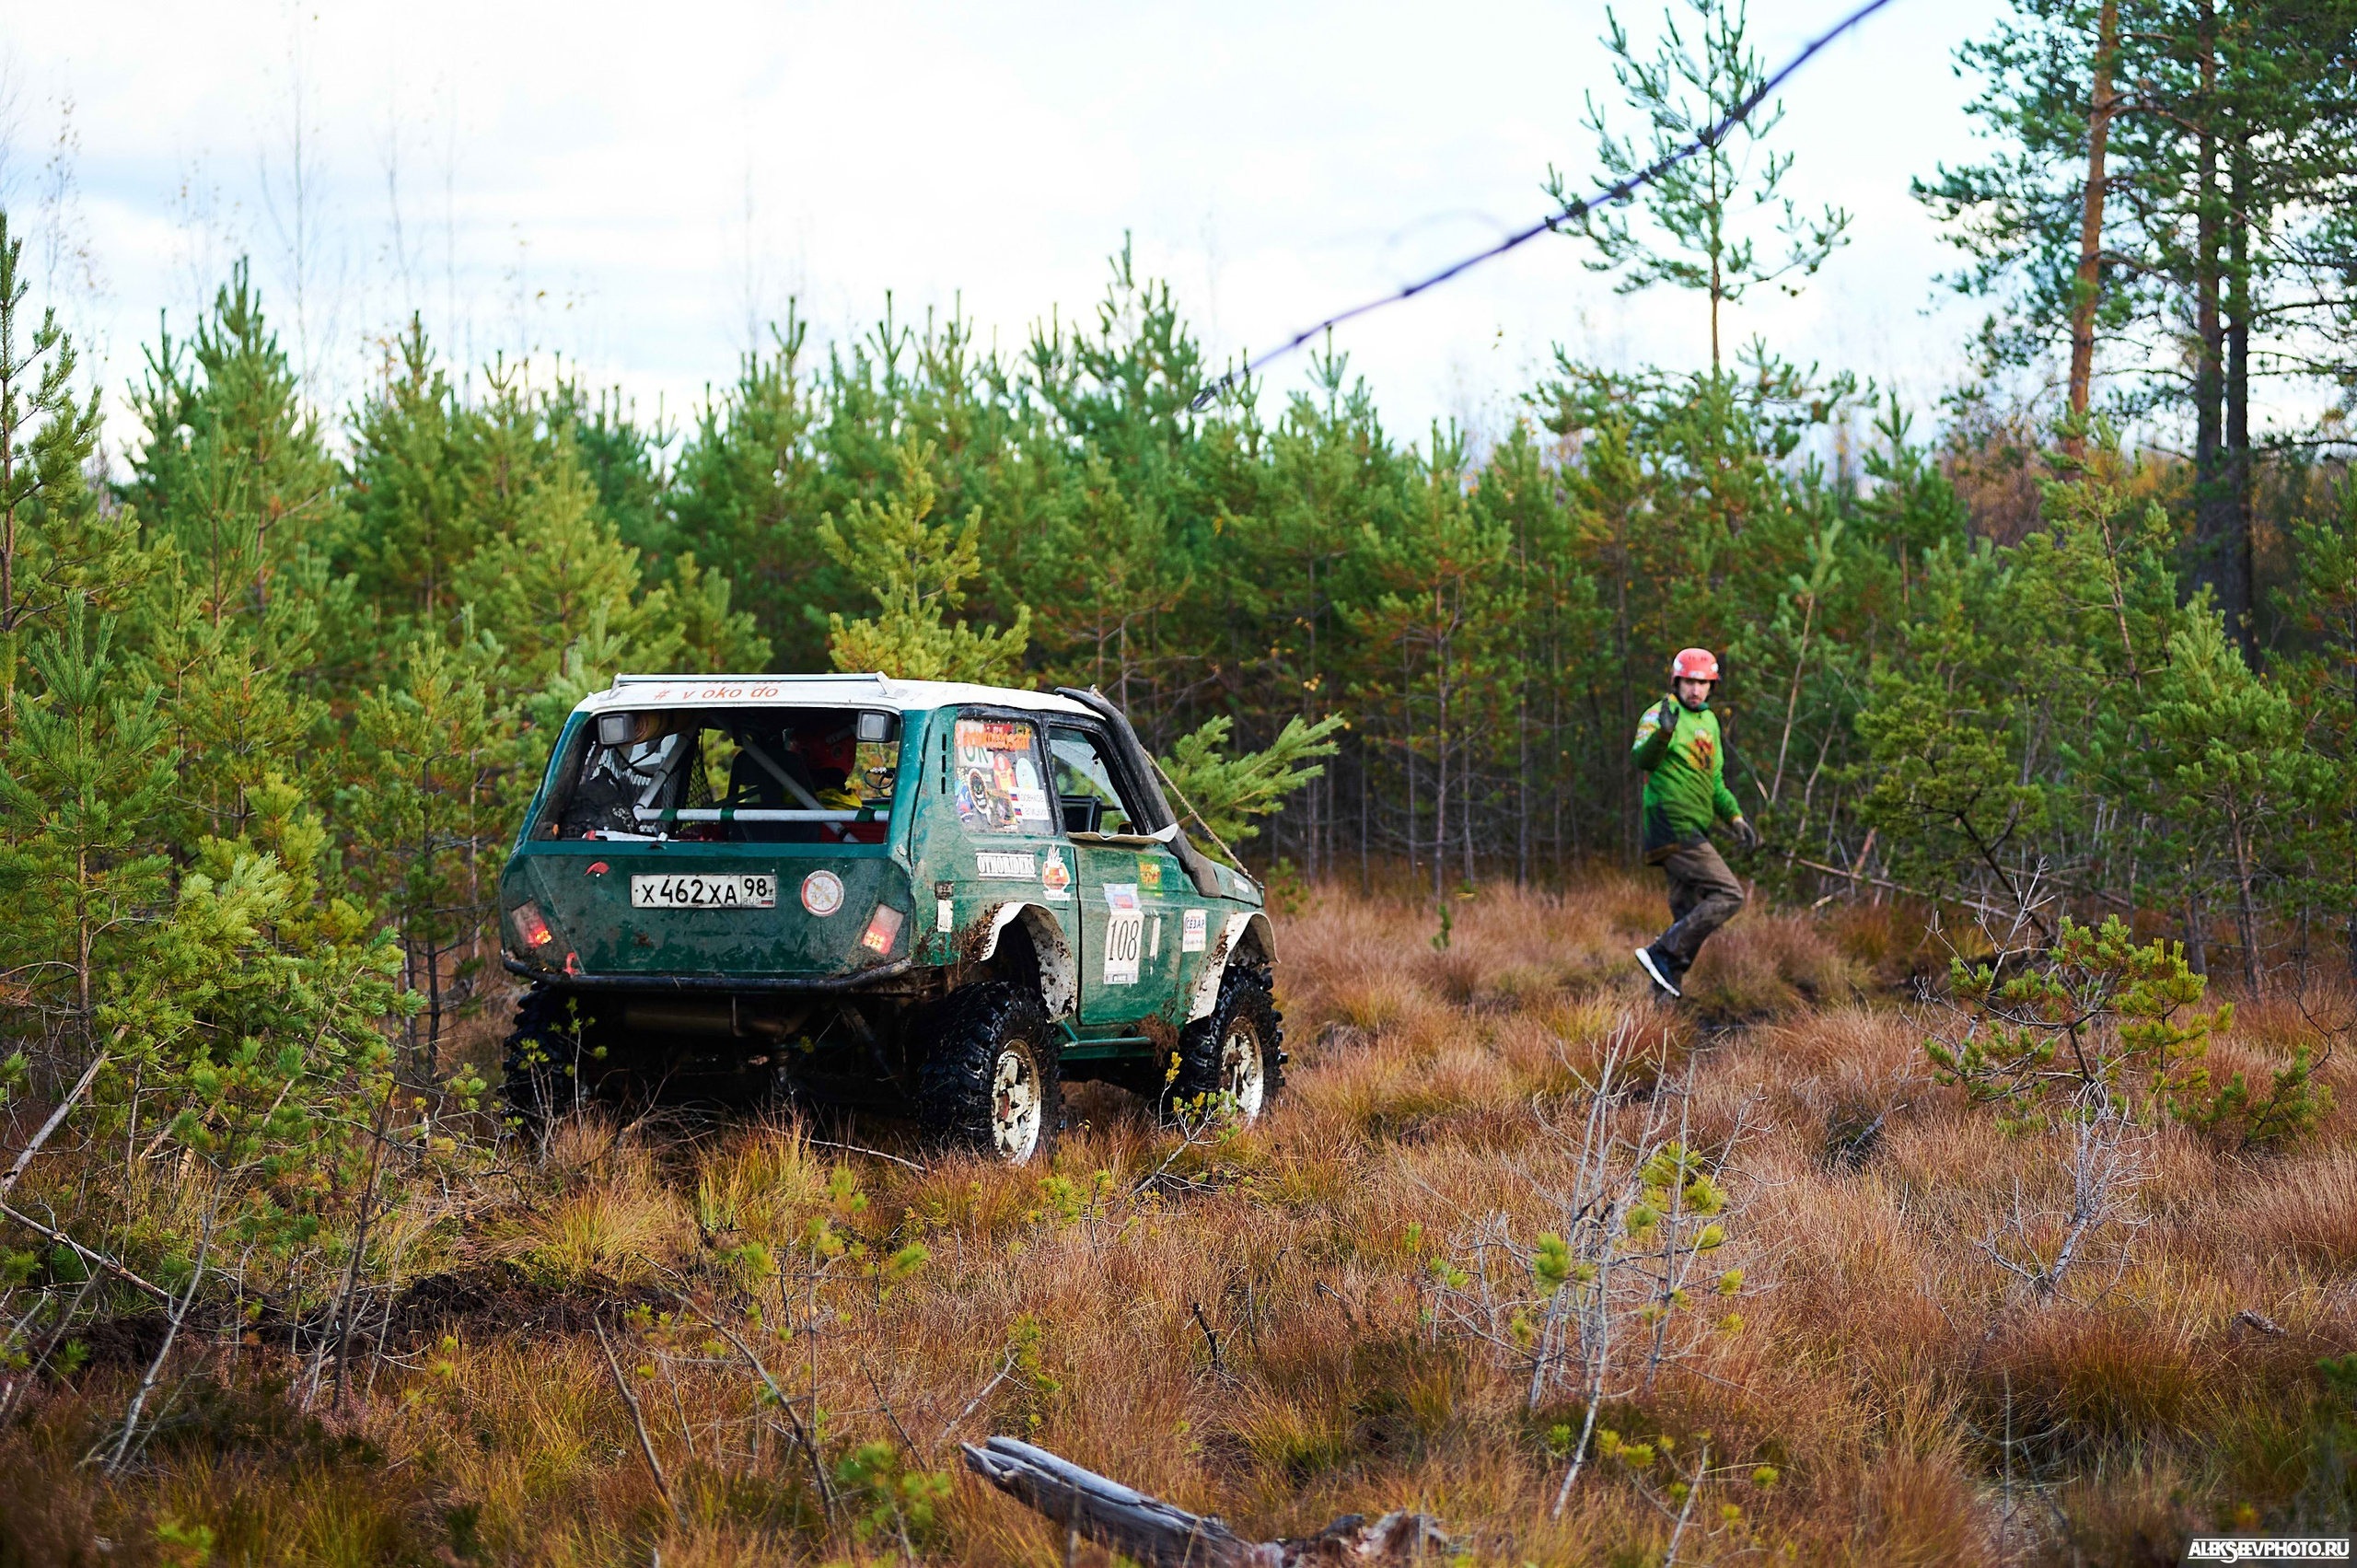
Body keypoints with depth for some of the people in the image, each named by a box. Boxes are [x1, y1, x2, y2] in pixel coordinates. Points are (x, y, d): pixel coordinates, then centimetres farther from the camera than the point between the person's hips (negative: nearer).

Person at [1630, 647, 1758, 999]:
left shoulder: (1708, 721, 19)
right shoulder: (1660, 715, -7)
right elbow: (1643, 759, -25)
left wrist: (1735, 818, 17)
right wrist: (1662, 734, -44)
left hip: (1693, 832, 9)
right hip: (1673, 825, -9)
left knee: (1689, 917, 9)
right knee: (1728, 895, -17)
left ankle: (1664, 993, 12)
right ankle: (1662, 954, -17)